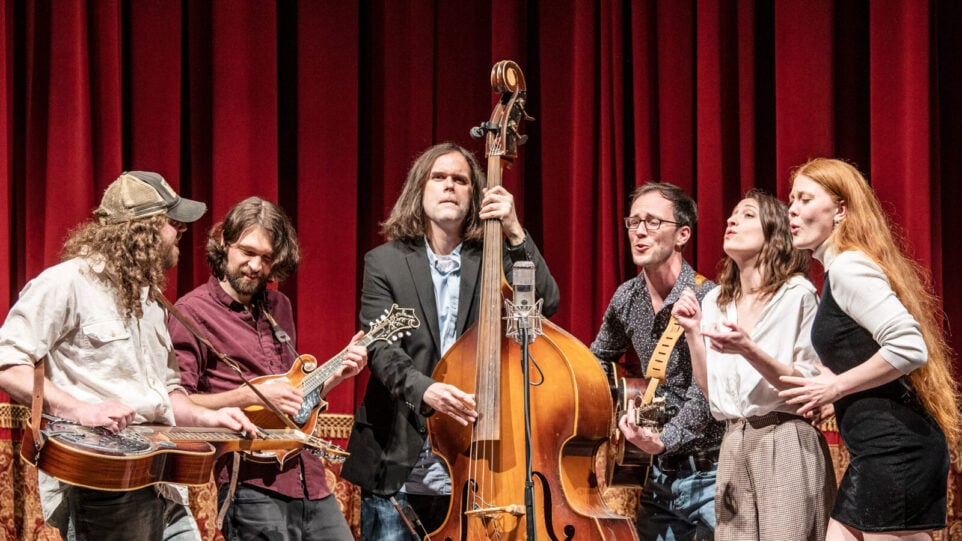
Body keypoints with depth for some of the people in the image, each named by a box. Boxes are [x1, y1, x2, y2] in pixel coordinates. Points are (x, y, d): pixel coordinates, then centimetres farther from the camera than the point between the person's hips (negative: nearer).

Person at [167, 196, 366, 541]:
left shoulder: (278, 307, 16)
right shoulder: (192, 312, -6)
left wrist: (334, 376, 8)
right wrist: (251, 396, -18)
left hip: (311, 482, 7)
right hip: (253, 487, -7)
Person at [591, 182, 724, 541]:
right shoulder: (626, 298, 4)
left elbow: (703, 396, -25)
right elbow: (600, 359, 23)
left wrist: (663, 440, -38)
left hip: (710, 472, -6)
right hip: (660, 474, 7)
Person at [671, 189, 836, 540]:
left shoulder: (797, 293, -5)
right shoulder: (715, 302, 11)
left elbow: (811, 386, -9)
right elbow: (712, 393, 12)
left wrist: (749, 351, -22)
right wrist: (692, 332, 1)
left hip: (787, 447, -5)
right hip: (733, 448, 5)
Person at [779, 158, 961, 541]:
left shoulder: (848, 266, -11)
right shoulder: (843, 268, 19)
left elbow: (909, 348, -22)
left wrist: (835, 387, -13)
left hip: (893, 450, -10)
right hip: (882, 451, 10)